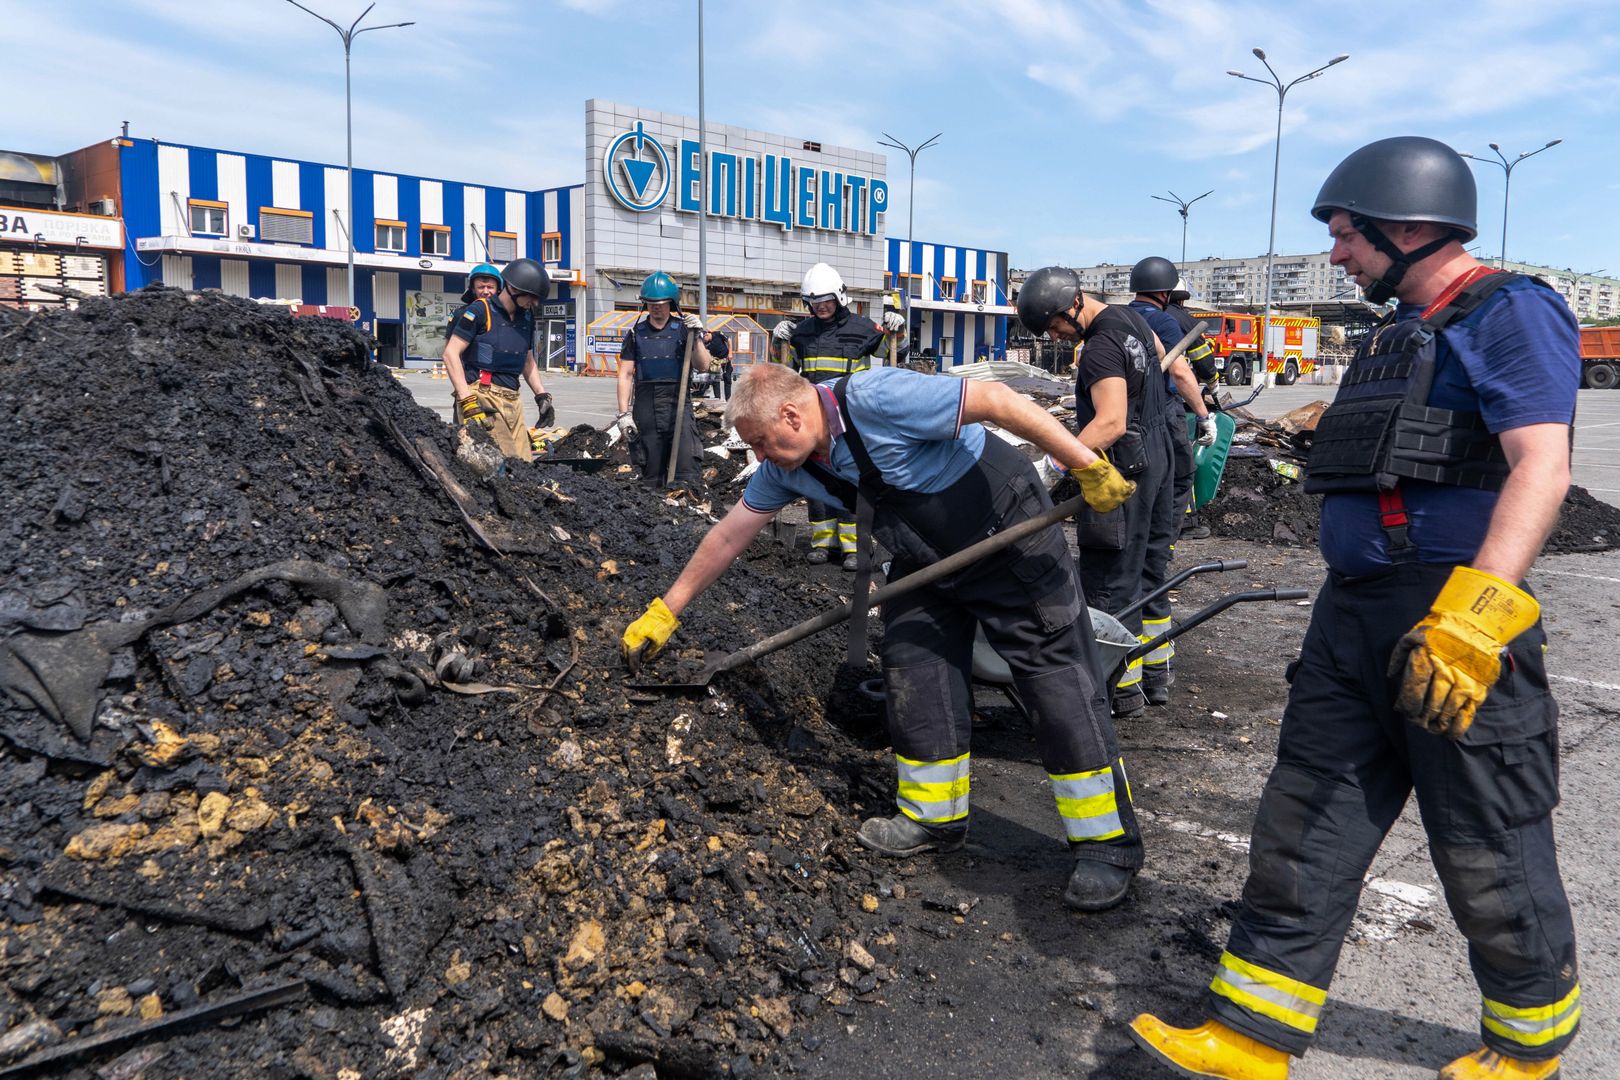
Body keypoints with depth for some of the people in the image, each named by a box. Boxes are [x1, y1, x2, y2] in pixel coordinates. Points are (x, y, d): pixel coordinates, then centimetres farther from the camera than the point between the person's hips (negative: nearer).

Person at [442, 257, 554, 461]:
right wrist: (468, 402, -17)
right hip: (481, 396, -7)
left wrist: (542, 396, 18)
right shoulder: (480, 310, -5)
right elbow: (451, 353, -10)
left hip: (512, 401, 7)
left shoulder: (527, 317, 16)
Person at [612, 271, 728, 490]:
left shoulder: (684, 329, 7)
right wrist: (624, 414, 0)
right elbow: (625, 375, 9)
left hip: (678, 402, -2)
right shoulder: (636, 334, 11)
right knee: (651, 475, 5)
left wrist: (698, 336, -14)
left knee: (688, 470, -13)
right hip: (645, 404, 2)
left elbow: (703, 366, -1)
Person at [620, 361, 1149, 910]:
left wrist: (1088, 467, -31)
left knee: (1059, 679, -6)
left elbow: (998, 401, -31)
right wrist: (665, 611, 7)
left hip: (1010, 532, -7)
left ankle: (1108, 843, 2)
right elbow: (728, 536, 4)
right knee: (913, 669, 3)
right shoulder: (785, 465, -5)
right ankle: (934, 817, 20)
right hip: (927, 558, 8)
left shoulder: (876, 398, -30)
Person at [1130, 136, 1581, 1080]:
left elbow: (1541, 468, -20)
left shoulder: (1511, 312, -8)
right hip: (1352, 622, 8)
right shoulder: (1398, 331, 19)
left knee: (1488, 853, 7)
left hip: (1457, 622, -8)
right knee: (1306, 829, 7)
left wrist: (1473, 615, -31)